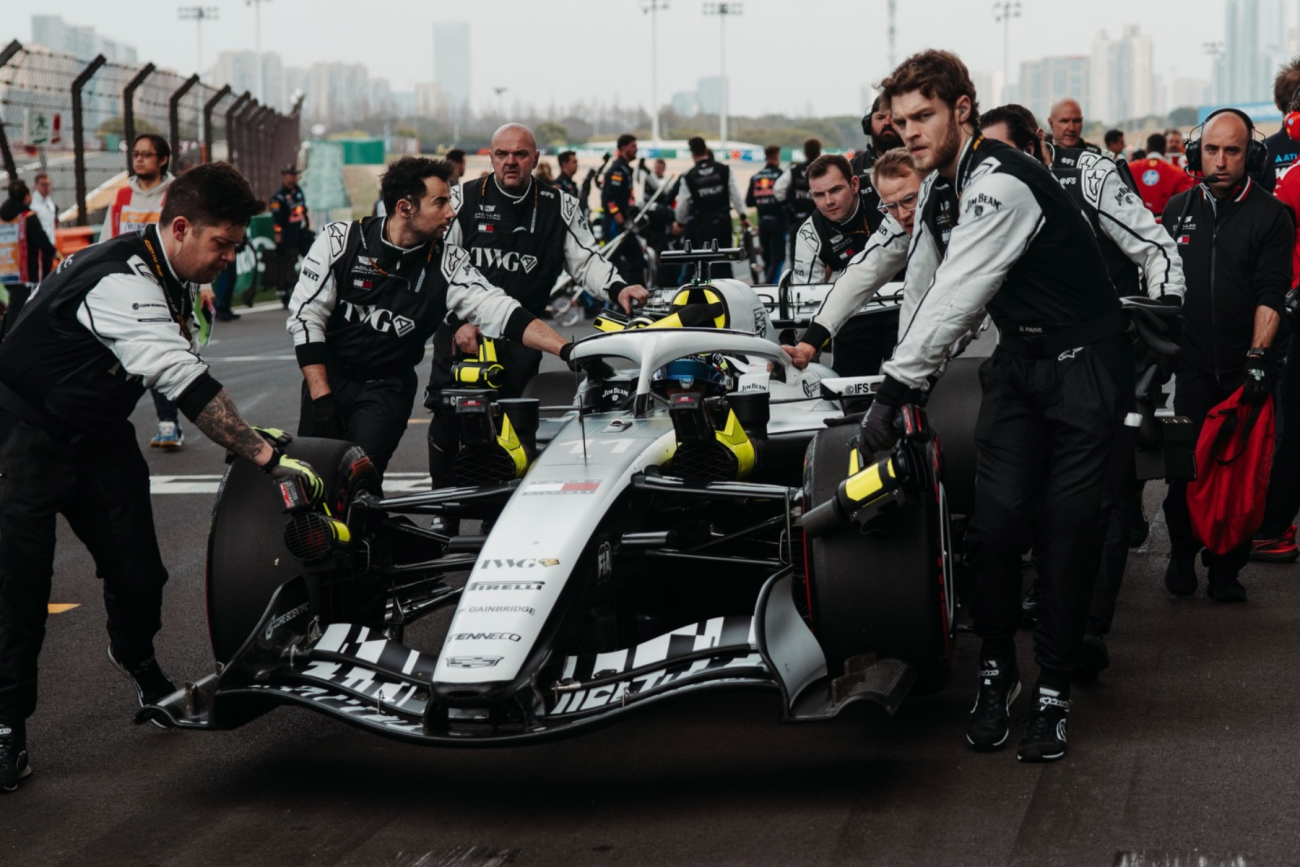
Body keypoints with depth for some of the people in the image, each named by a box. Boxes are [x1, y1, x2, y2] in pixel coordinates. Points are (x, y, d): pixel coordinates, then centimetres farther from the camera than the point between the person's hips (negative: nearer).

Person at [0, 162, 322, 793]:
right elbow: (187, 384, -36)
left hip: (97, 430, 8)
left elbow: (183, 380, 12)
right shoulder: (122, 285, -31)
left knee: (135, 566, 7)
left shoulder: (168, 277, 0)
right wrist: (268, 458, -38)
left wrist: (245, 433, 2)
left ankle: (136, 655, 36)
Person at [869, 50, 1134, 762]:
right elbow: (923, 290, 14)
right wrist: (906, 385, 12)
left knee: (1067, 528, -7)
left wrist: (895, 388, -30)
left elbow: (958, 297, -30)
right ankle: (996, 671, 12)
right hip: (1017, 362, 7)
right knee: (994, 519, -3)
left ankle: (1053, 692, 1)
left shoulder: (1001, 184, -25)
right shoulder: (939, 188, 4)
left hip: (1084, 363, -7)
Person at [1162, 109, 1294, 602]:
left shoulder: (1271, 215, -1)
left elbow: (1271, 292, -7)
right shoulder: (1178, 209, 11)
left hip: (1243, 369, -2)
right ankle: (1181, 556, 18)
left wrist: (1259, 355, -16)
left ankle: (1226, 566, 10)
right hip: (1189, 363, 2)